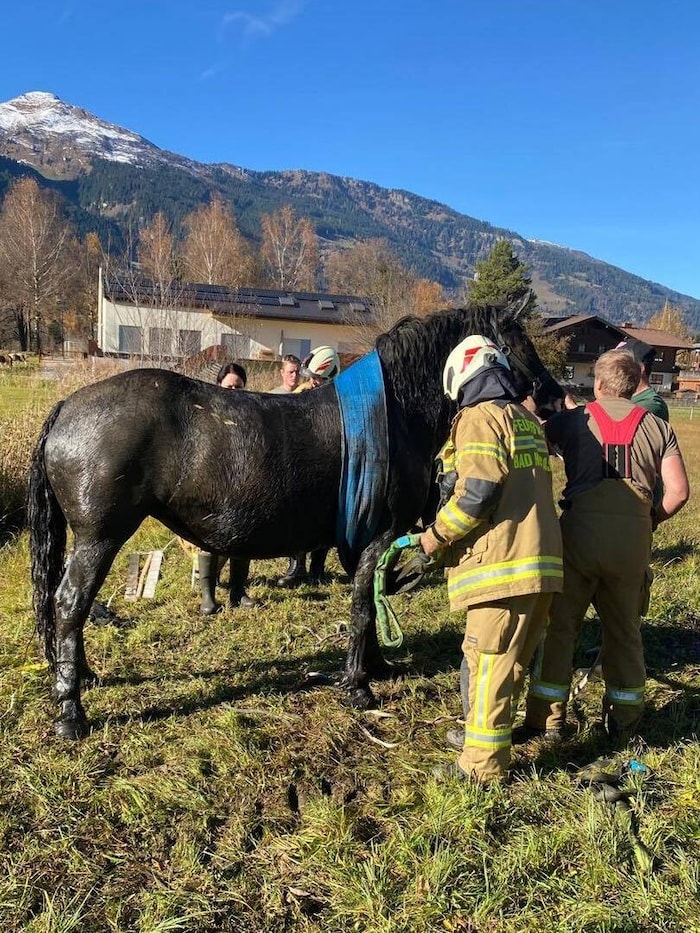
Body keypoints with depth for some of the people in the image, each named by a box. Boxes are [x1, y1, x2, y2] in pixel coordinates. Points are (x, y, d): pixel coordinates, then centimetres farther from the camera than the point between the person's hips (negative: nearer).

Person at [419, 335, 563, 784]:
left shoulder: (480, 416, -7)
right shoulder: (529, 419, 20)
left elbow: (478, 491, -20)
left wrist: (438, 534, -8)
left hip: (503, 562, -9)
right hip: (543, 558, 9)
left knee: (488, 659, -1)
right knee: (513, 658, 19)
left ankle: (484, 764, 9)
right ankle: (485, 731, 36)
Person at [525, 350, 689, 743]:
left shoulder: (573, 419, 8)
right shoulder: (658, 427, 11)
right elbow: (679, 492, 2)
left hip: (581, 529, -2)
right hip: (634, 537, 2)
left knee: (560, 624, 11)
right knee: (624, 629, 18)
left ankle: (547, 719, 17)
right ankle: (625, 720, 29)